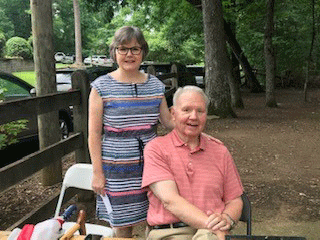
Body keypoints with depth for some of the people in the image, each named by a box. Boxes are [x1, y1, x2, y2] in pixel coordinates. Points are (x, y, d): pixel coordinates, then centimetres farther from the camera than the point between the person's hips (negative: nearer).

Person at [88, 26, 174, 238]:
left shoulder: (155, 85, 6)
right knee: (123, 225, 10)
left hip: (152, 164, 3)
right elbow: (94, 134, -4)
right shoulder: (101, 87, -4)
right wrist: (97, 172, -7)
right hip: (118, 168, -3)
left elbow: (168, 121, 15)